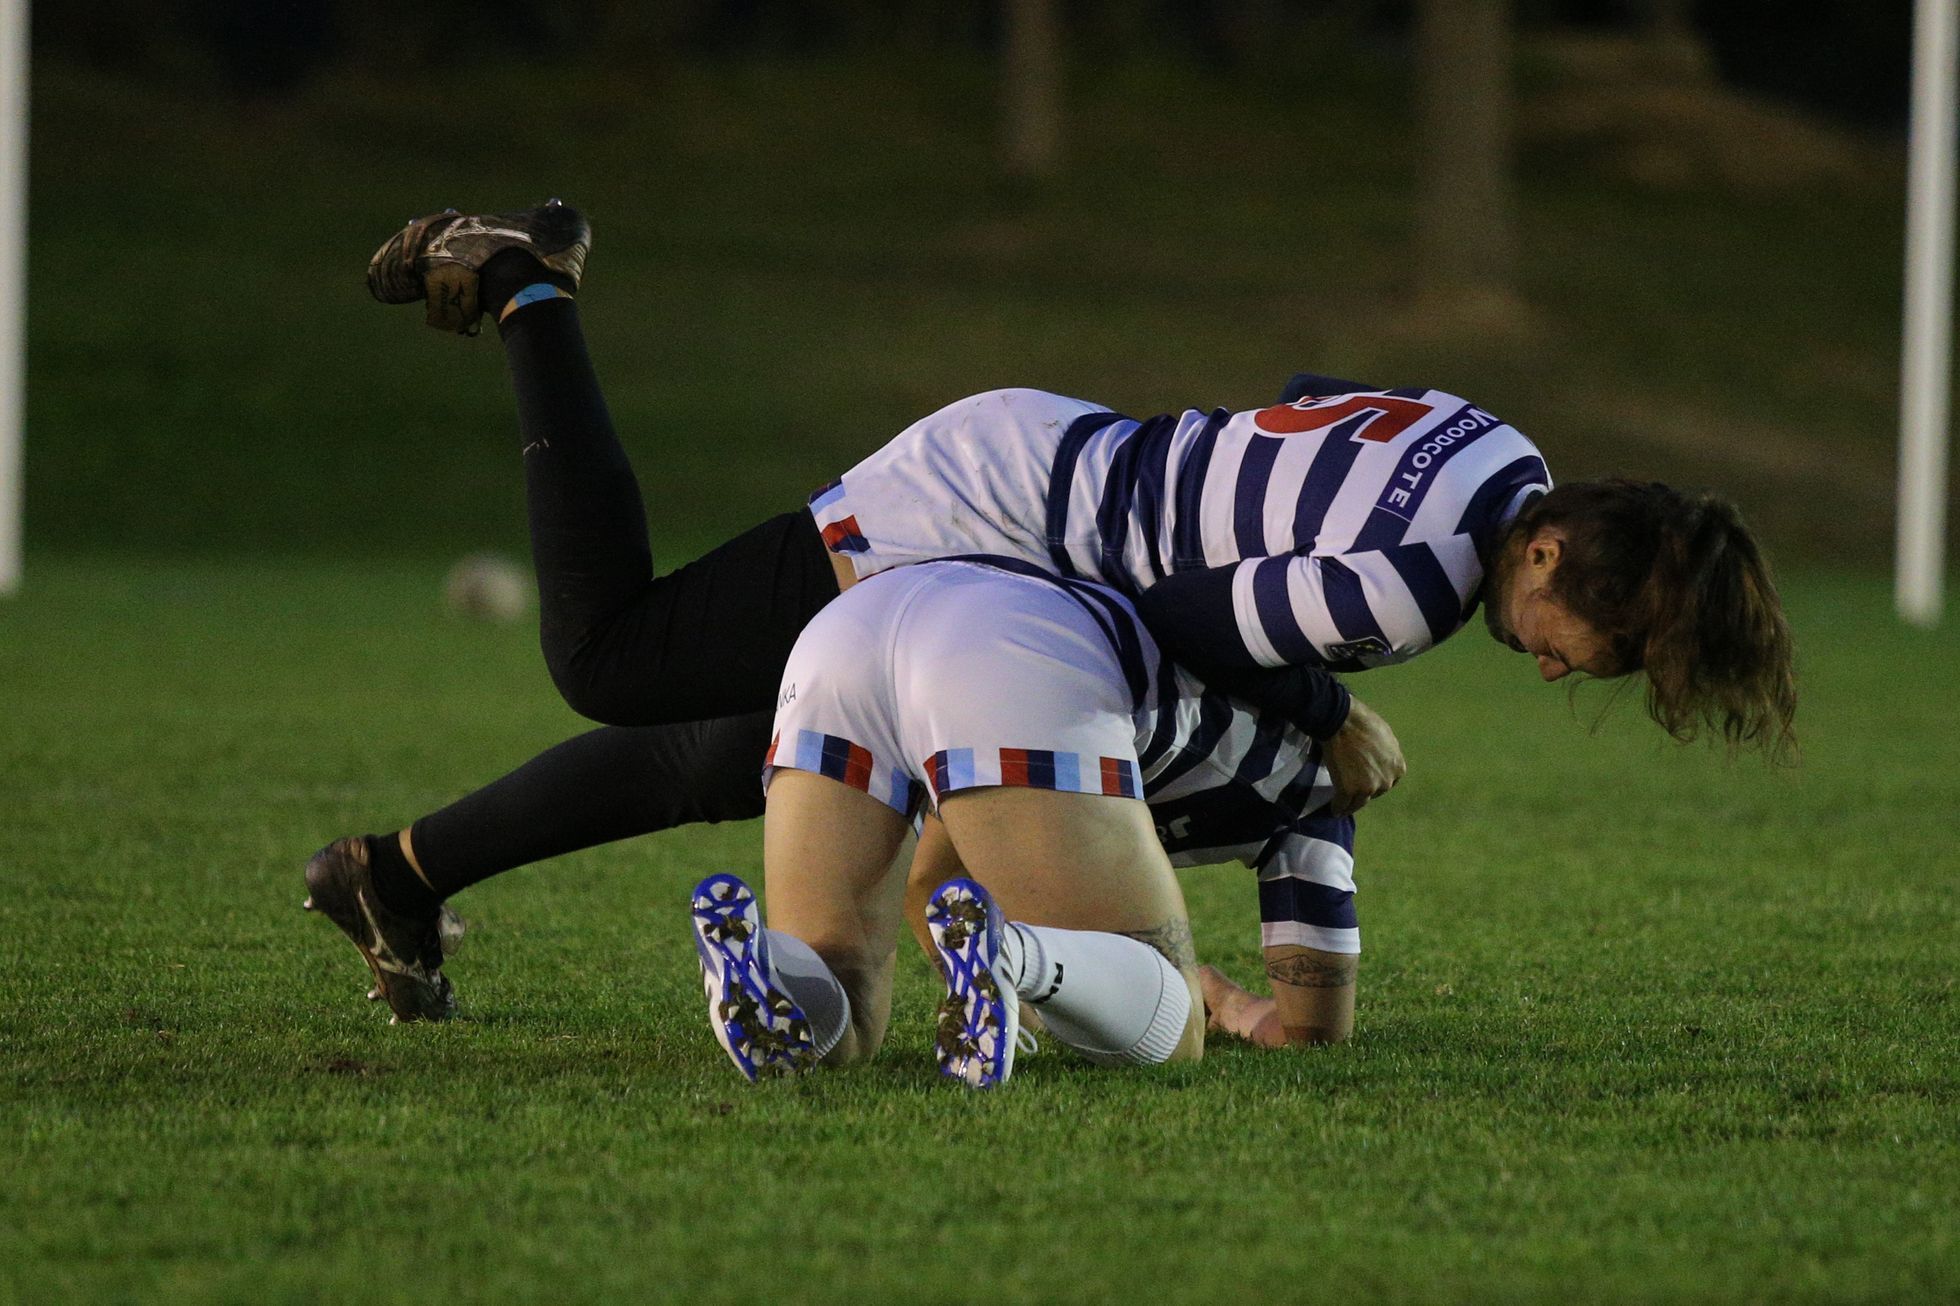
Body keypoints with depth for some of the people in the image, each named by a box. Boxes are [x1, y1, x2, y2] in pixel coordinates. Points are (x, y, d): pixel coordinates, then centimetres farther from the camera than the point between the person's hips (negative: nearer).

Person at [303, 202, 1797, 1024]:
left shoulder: (1496, 452, -4)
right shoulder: (1411, 579, -31)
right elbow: (1191, 619, -19)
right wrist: (1331, 719, -4)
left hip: (1050, 452, 9)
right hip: (982, 515, -9)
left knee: (728, 760, 17)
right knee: (614, 656, 4)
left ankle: (396, 874, 27)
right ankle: (527, 293, 14)